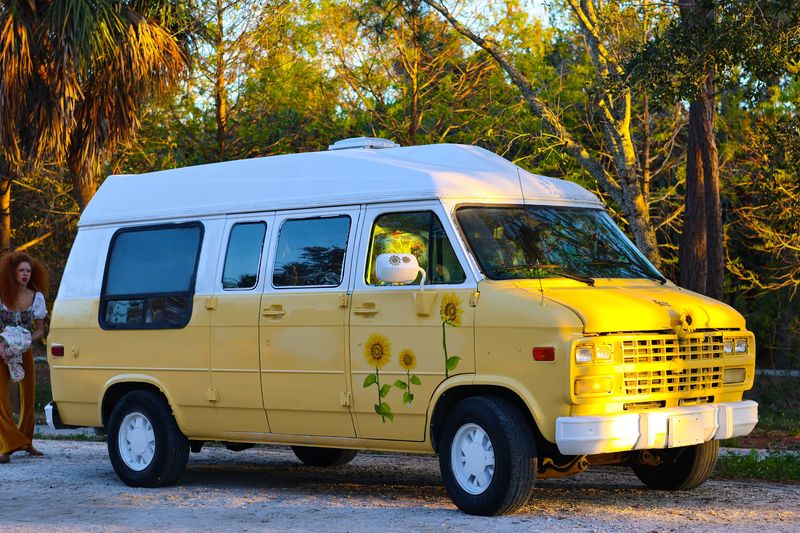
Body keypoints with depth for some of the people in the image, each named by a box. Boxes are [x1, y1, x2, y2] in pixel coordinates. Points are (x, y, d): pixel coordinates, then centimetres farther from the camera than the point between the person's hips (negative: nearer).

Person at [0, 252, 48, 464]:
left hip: (24, 351, 3)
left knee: (29, 397, 5)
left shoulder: (36, 297, -3)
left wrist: (27, 339, -17)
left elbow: (39, 330, 2)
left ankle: (25, 441, 23)